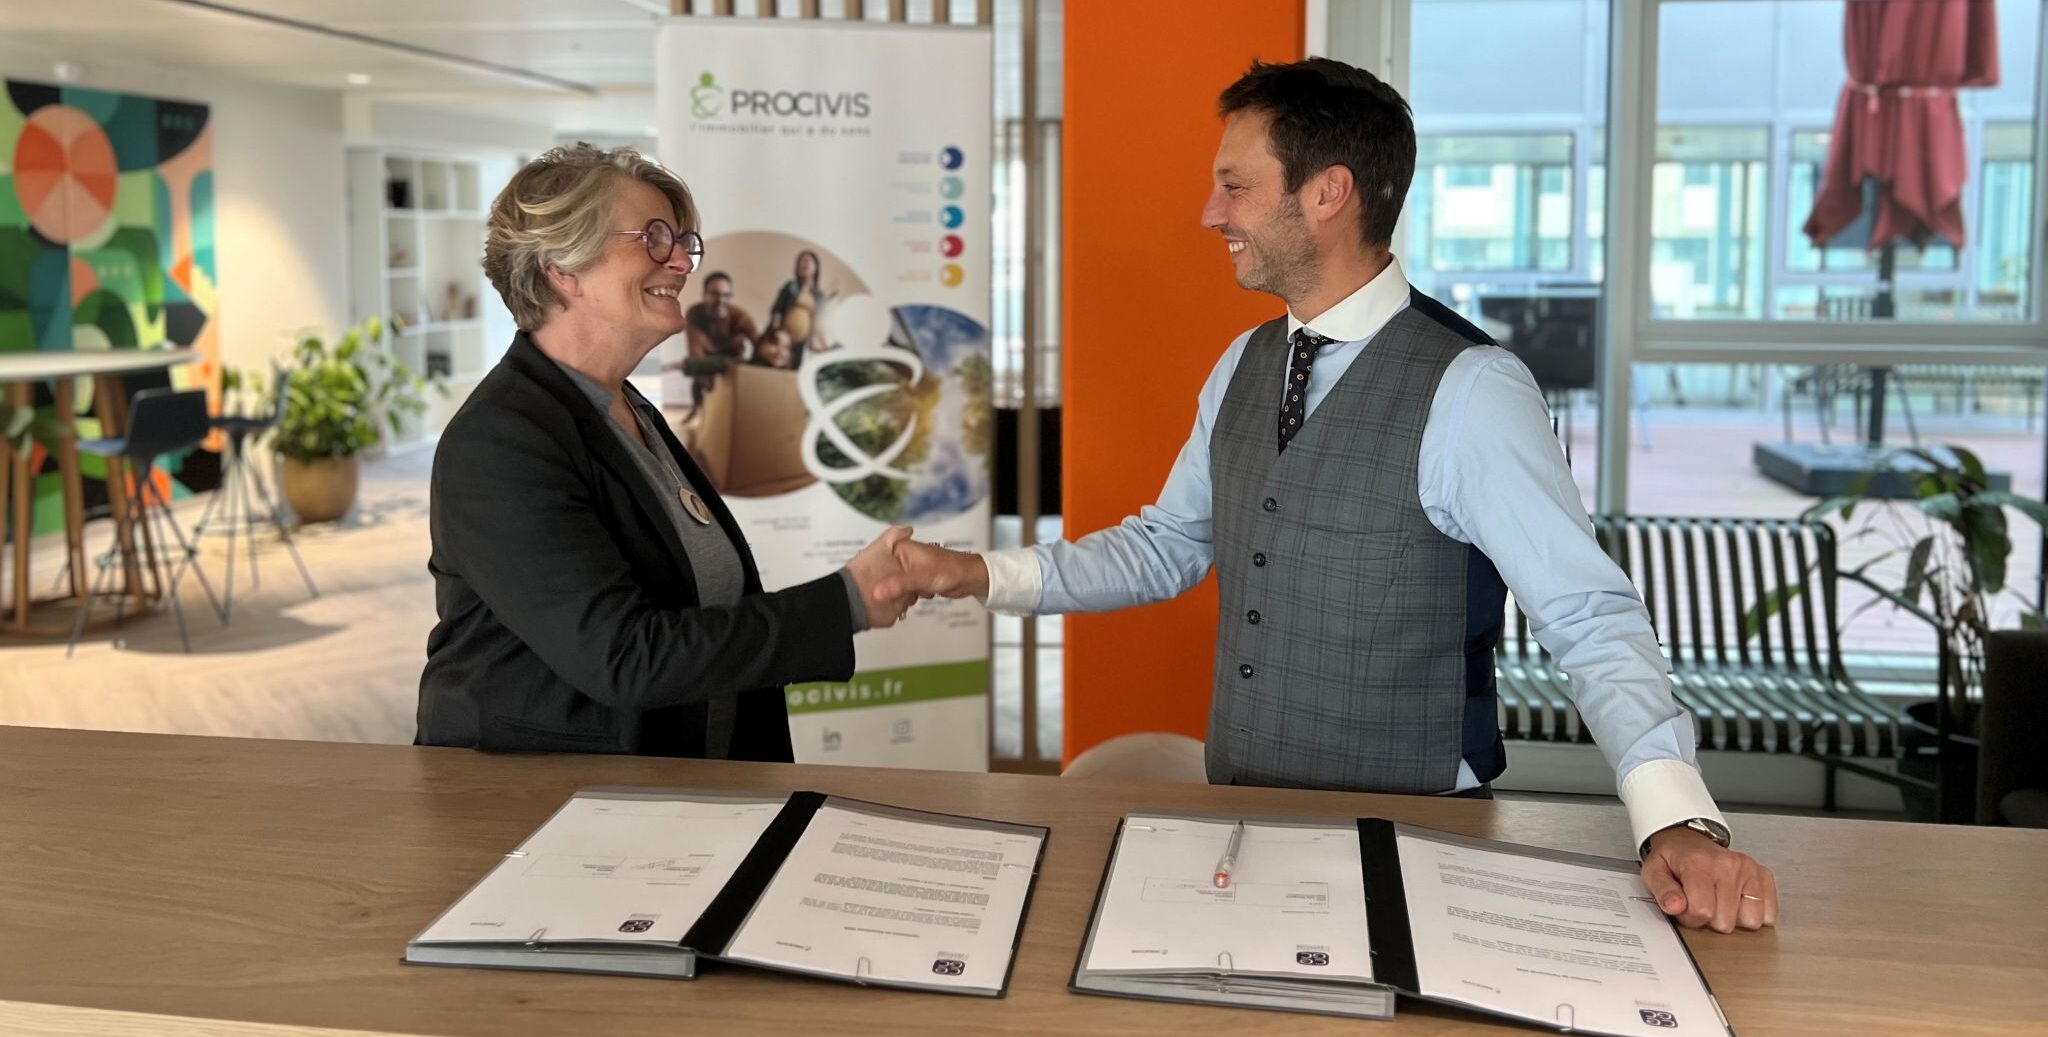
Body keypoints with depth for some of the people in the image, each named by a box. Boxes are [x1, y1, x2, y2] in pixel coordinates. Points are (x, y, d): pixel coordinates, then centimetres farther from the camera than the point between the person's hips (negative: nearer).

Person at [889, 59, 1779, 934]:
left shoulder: (1468, 391, -16)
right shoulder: (1244, 367, 5)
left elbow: (1592, 619, -18)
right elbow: (1167, 547, 13)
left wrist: (1678, 823, -30)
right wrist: (982, 576, 3)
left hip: (1413, 837, -5)